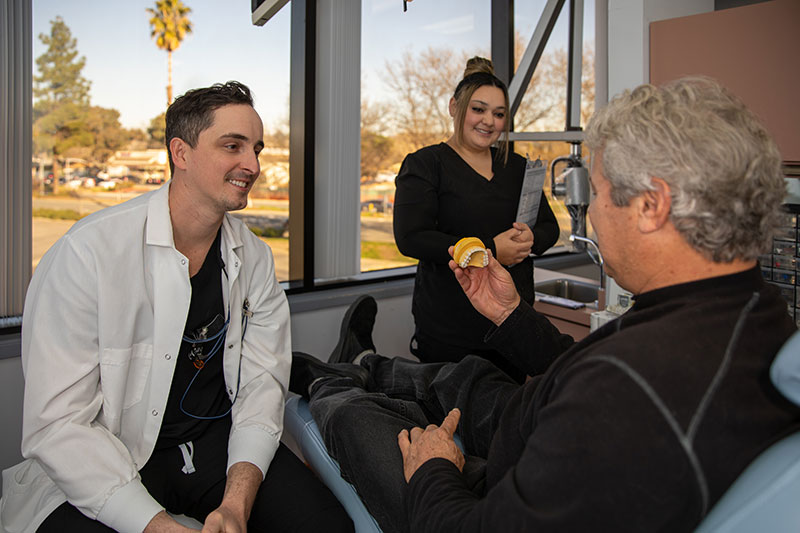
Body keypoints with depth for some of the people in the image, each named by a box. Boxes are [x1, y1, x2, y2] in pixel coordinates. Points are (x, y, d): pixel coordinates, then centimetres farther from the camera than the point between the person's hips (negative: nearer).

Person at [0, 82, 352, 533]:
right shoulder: (89, 253, -16)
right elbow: (57, 424, -17)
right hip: (105, 471, -3)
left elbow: (263, 381, -1)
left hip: (220, 443, 4)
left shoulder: (255, 258, 1)